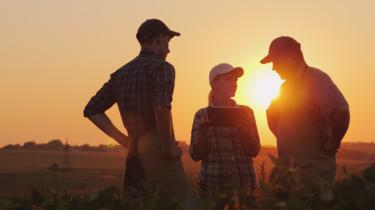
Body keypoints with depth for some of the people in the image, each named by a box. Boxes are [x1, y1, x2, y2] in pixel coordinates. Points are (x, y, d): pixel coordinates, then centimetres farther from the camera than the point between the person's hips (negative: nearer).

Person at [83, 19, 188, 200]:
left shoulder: (121, 73, 15)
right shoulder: (162, 67, -6)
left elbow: (92, 110, 18)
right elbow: (162, 109, -24)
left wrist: (124, 140, 16)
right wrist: (168, 147, -11)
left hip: (134, 154, 7)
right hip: (158, 153, -7)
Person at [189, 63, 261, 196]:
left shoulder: (245, 112, 8)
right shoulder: (202, 115, 5)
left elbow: (254, 151, 3)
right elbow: (196, 155, 1)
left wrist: (244, 130, -14)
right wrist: (203, 131, -14)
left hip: (244, 183, 1)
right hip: (212, 184, -1)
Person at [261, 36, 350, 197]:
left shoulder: (316, 79, -13)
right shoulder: (287, 86, 14)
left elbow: (341, 113, -28)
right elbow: (272, 114, 30)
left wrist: (332, 145, -18)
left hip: (315, 170, -8)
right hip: (289, 169, 9)